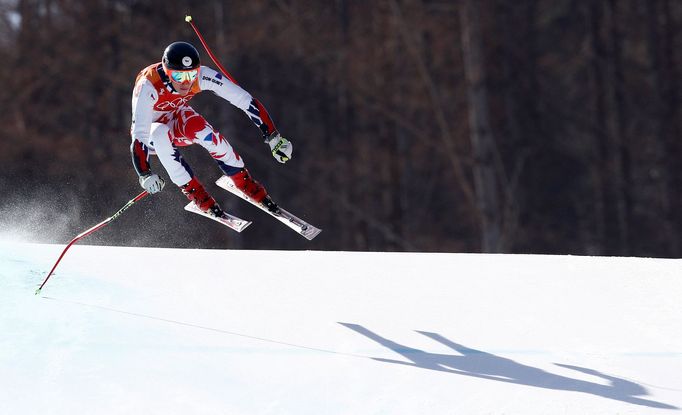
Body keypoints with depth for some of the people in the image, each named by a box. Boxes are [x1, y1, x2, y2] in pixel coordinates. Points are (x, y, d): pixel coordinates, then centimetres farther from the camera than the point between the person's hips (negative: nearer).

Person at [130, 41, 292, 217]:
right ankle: (193, 190, -20)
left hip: (179, 119, 2)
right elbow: (139, 135, -41)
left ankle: (243, 181, -12)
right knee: (161, 134, -36)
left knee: (200, 129, -31)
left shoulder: (203, 76, -28)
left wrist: (274, 138, -28)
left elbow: (246, 101, -25)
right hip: (151, 130, -2)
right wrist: (145, 175, -53)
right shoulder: (148, 86, -37)